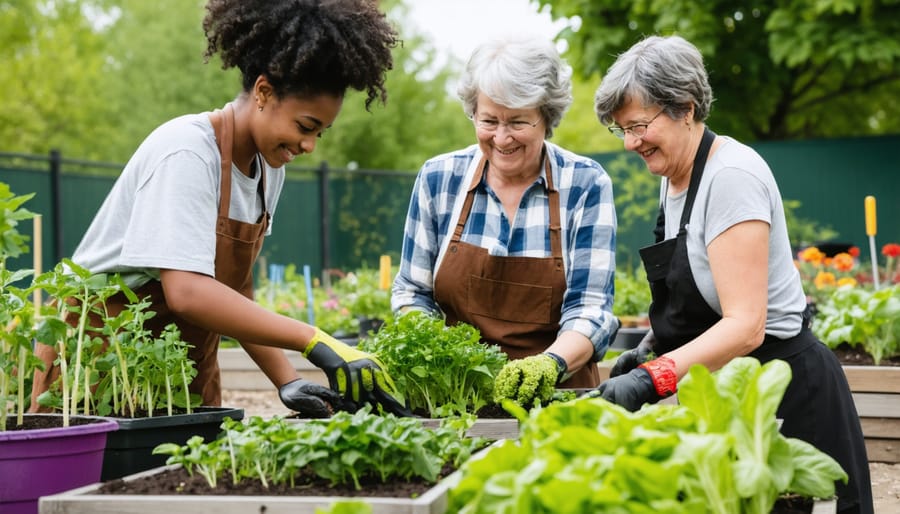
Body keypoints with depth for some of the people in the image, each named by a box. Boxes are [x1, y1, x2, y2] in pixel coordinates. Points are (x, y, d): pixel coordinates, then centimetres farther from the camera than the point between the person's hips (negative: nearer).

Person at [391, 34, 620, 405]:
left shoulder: (586, 185, -1)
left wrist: (551, 364, -26)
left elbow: (590, 308, -6)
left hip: (556, 396, -1)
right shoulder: (438, 179, 5)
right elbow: (412, 291, 12)